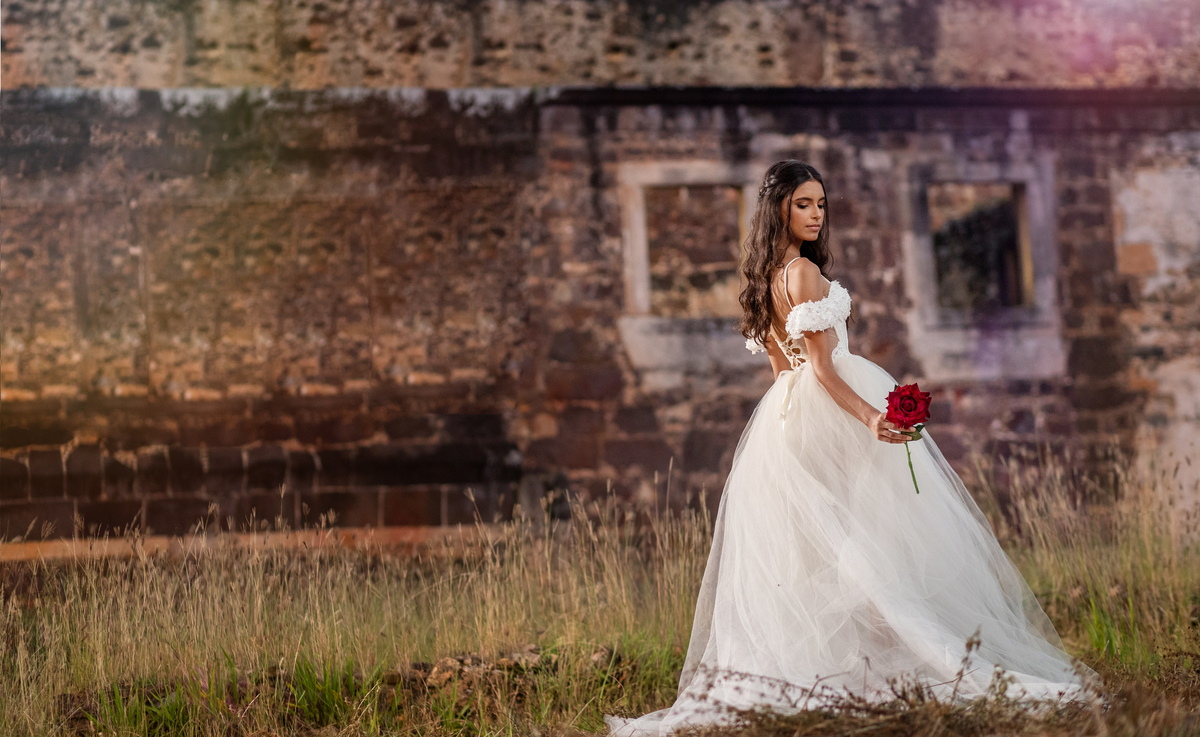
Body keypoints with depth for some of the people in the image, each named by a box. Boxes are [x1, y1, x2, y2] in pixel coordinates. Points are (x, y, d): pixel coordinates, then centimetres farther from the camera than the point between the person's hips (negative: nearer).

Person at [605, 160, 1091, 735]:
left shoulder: (762, 277, 13)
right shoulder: (804, 272, -14)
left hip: (782, 413, 9)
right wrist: (869, 417, -27)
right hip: (830, 411, -9)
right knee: (865, 537, -8)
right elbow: (822, 365, -19)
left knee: (805, 553, 7)